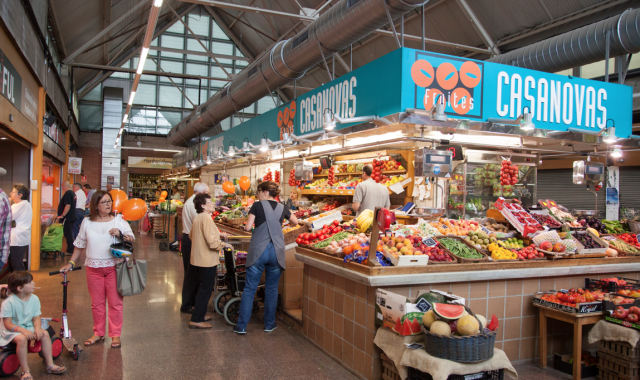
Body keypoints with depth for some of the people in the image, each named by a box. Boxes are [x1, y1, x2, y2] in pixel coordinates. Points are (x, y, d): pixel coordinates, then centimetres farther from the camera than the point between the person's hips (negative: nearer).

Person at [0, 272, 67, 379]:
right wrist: (23, 330, -34)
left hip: (28, 326, 5)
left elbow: (36, 317, -2)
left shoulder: (34, 298, -5)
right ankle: (25, 372, -22)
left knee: (45, 333, -19)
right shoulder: (9, 302, -20)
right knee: (22, 338, -35)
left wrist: (37, 328, -24)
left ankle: (50, 365, -9)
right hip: (12, 330, -5)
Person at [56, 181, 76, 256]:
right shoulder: (73, 193, 12)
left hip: (67, 217, -10)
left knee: (68, 234, -4)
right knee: (69, 233, 15)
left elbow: (68, 205, -25)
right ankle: (70, 249, 21)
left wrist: (62, 215, -21)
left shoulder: (67, 193, -17)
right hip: (72, 216, 10)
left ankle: (70, 251, 0)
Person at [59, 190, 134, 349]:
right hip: (93, 268, 2)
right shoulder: (87, 223, 8)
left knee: (115, 302, 1)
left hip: (114, 266, -2)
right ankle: (98, 334, 24)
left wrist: (120, 234, -17)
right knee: (97, 303, 10)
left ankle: (115, 335, 11)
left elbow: (132, 240, 1)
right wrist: (70, 263, 12)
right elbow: (80, 245, 15)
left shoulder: (119, 220, 3)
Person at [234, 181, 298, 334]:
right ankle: (269, 324, 21)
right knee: (271, 289, 13)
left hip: (258, 251, -3)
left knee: (249, 289, 5)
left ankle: (242, 326, 7)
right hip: (276, 252, 3)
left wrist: (251, 225, 14)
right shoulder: (282, 208, 7)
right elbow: (295, 222, 24)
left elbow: (248, 227, -7)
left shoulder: (258, 206, -3)